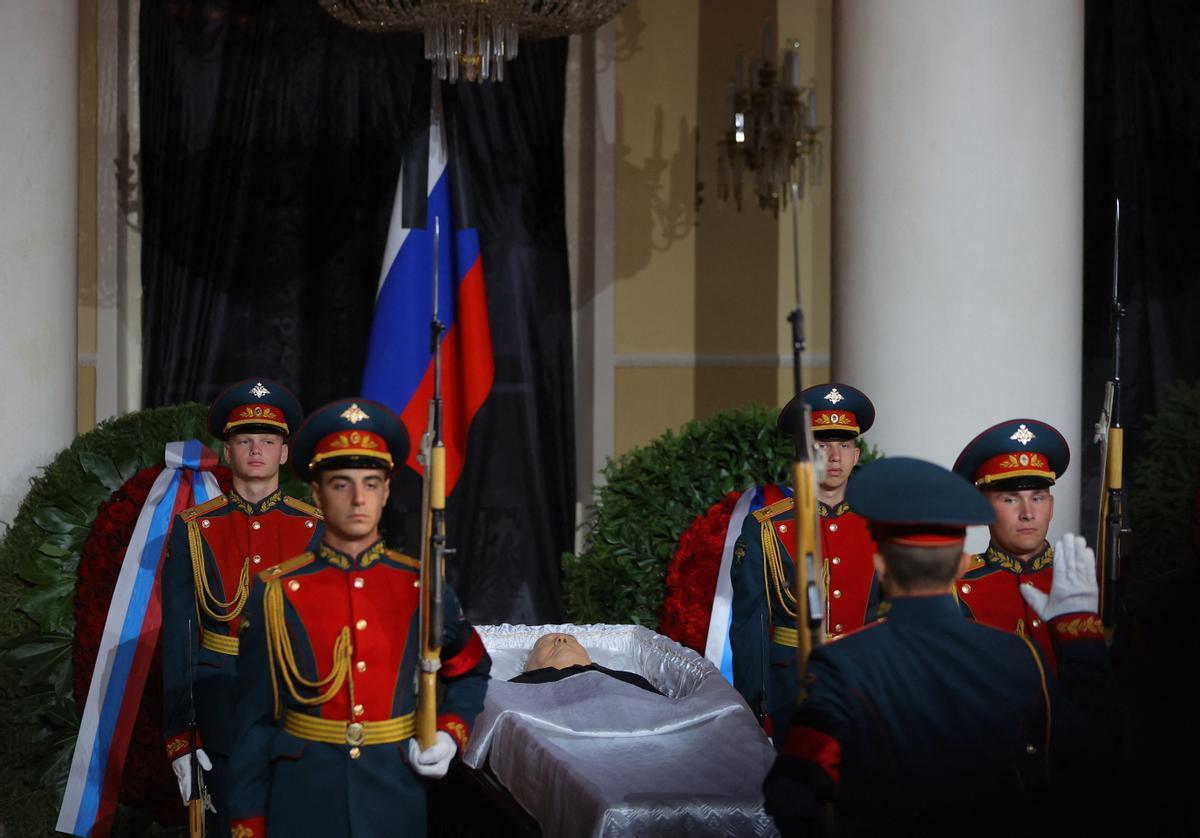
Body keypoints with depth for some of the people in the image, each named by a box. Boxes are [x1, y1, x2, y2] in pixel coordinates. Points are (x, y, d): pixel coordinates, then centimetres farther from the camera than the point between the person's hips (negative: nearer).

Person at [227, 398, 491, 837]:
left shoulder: (422, 586, 1)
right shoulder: (276, 592, -3)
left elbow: (472, 671, 18)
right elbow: (255, 719, -1)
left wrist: (450, 735, -1)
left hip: (395, 801, 2)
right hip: (304, 803, -1)